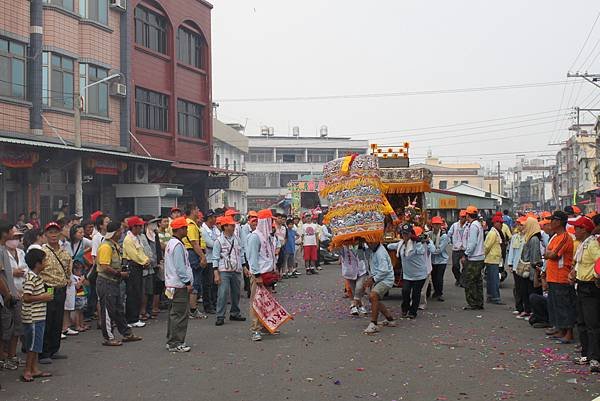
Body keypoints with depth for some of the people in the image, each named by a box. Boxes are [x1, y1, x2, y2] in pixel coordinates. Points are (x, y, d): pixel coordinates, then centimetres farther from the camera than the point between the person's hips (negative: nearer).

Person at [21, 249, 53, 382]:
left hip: (39, 316, 10)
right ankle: (27, 371, 4)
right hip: (33, 317, -10)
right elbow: (26, 297, -24)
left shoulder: (37, 276, 13)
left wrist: (46, 295, 9)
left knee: (36, 344, 14)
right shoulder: (31, 278, -18)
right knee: (33, 345, -4)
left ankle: (34, 369, 22)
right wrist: (43, 297, -17)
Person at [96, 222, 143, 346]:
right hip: (106, 281, -10)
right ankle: (108, 338, 7)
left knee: (119, 309, 16)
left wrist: (121, 272, 8)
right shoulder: (106, 246, -18)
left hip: (114, 281, 10)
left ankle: (127, 334, 24)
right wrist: (120, 274, -16)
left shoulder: (115, 245, 14)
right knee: (108, 310, -1)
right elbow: (105, 267, -24)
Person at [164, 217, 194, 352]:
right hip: (179, 285, -11)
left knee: (174, 313, 15)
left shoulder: (170, 243, 16)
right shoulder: (178, 245, -16)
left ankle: (171, 341, 22)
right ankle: (176, 344, -3)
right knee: (180, 315, -6)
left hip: (172, 284, 11)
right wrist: (188, 282, -14)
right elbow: (180, 267, -20)